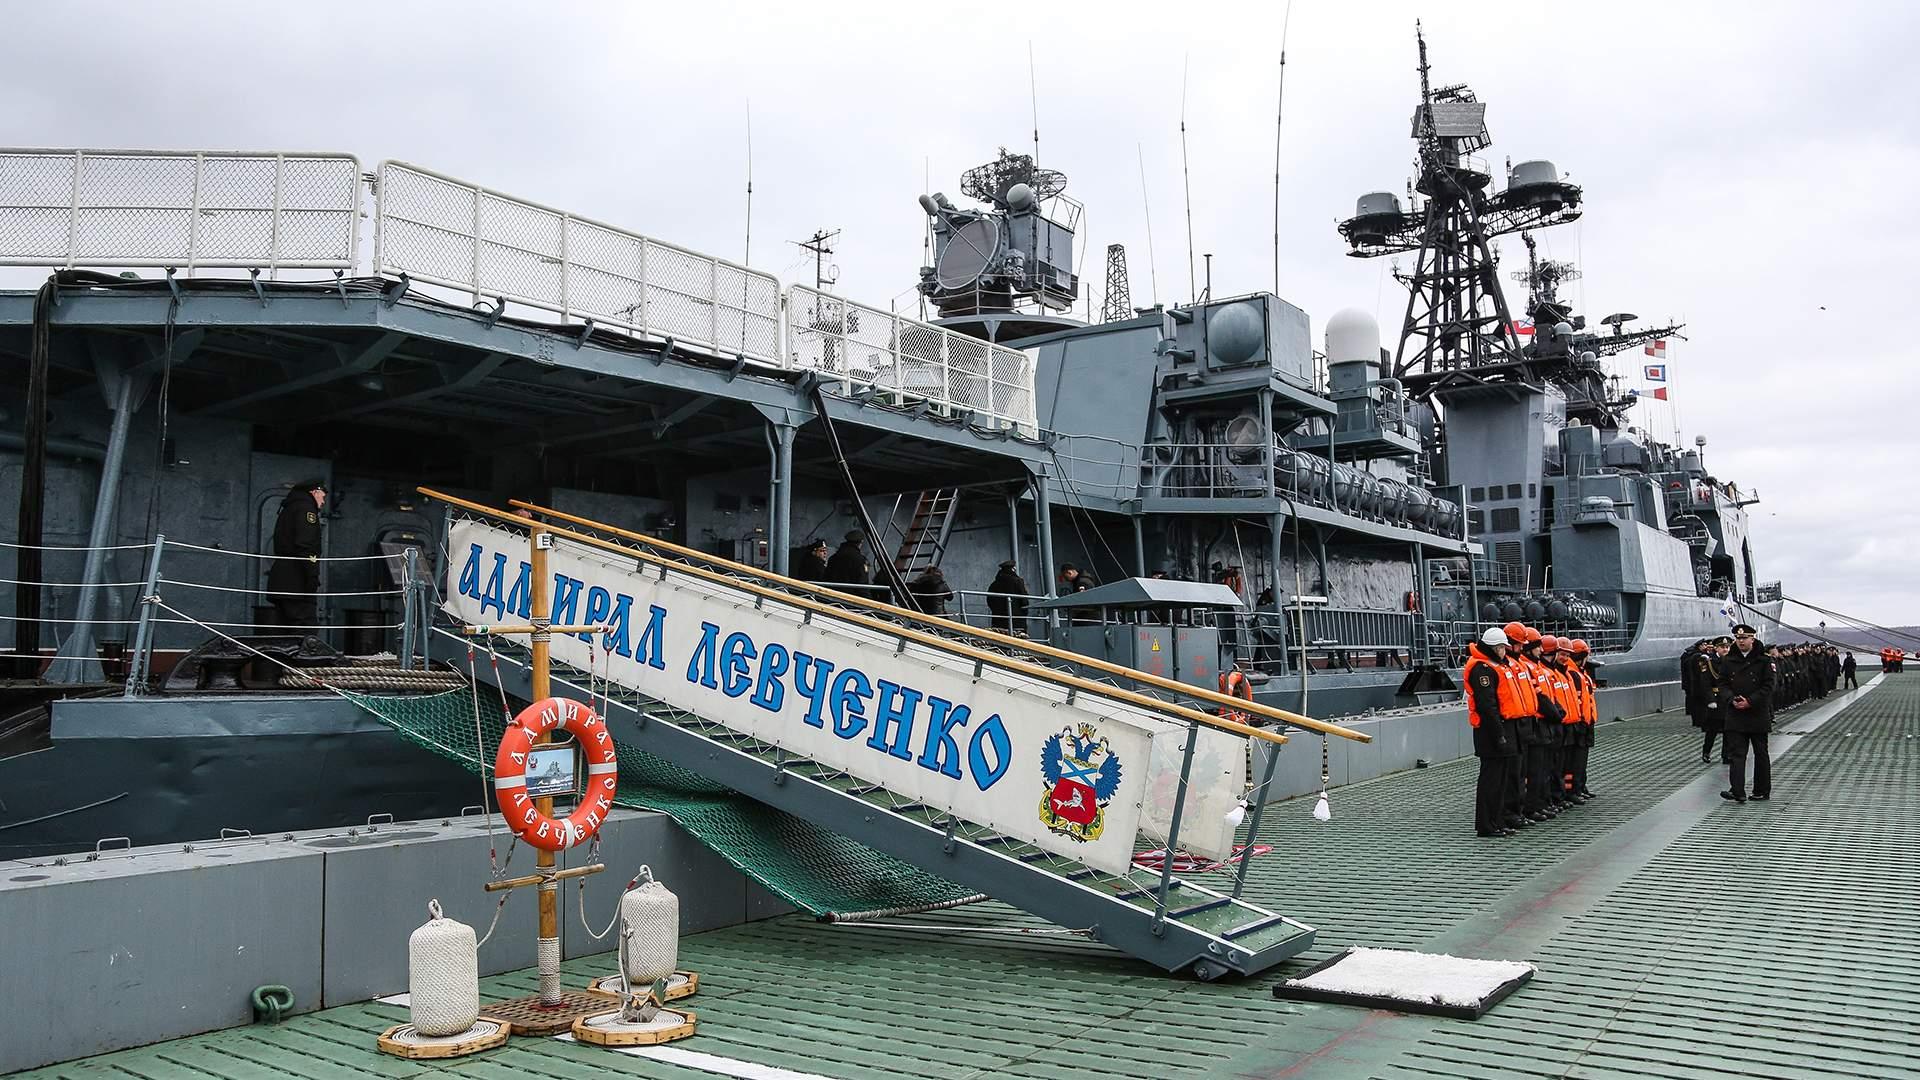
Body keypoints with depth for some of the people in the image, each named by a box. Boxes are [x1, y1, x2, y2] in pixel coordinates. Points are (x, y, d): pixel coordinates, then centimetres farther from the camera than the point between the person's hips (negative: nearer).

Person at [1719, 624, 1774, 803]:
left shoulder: (1763, 660, -3)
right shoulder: (1728, 661, 5)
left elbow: (1768, 686, -7)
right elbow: (1723, 684, 6)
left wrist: (1750, 701, -16)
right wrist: (1732, 699, -12)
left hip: (1758, 713, -2)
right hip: (1735, 714, 2)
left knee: (1761, 753, 9)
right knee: (1736, 753, -6)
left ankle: (1762, 791, 19)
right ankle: (1737, 791, -11)